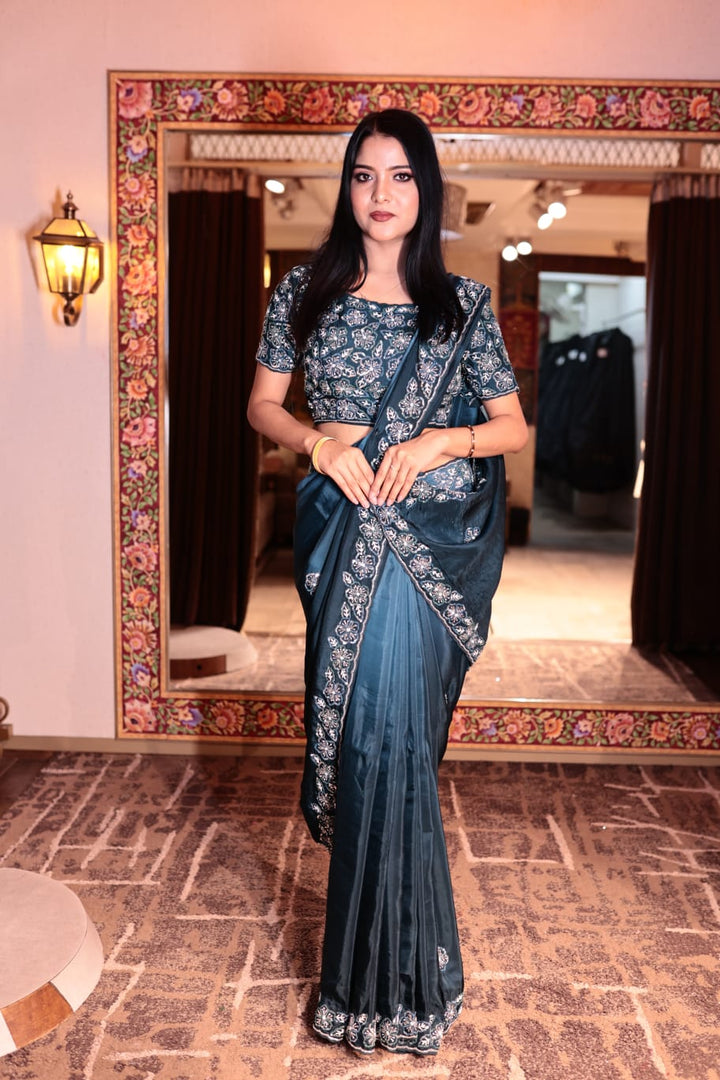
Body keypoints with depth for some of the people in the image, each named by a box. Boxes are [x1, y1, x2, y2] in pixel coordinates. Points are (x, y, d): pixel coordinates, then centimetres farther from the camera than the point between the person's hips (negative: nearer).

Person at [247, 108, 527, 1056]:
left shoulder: (463, 302, 4)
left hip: (434, 531, -1)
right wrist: (322, 443, -9)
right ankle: (391, 972, 30)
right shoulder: (308, 290, 7)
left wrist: (440, 441, -12)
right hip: (342, 524, 2)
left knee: (388, 729, -5)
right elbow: (263, 404, 10)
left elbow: (513, 425, 6)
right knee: (365, 727, 7)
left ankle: (386, 979, 15)